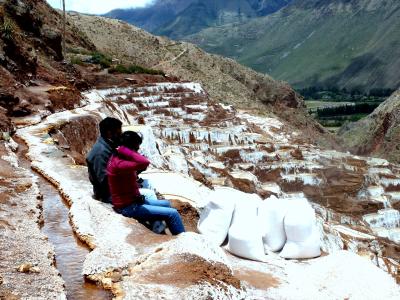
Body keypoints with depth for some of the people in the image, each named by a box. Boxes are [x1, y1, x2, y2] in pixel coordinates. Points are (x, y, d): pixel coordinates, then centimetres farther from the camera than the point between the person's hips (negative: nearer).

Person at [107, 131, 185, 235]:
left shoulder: (118, 157, 2)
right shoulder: (118, 164, -29)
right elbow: (145, 163, -44)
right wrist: (124, 150, -34)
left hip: (133, 200, 11)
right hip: (128, 207, -11)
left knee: (166, 204, 25)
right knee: (172, 214, -10)